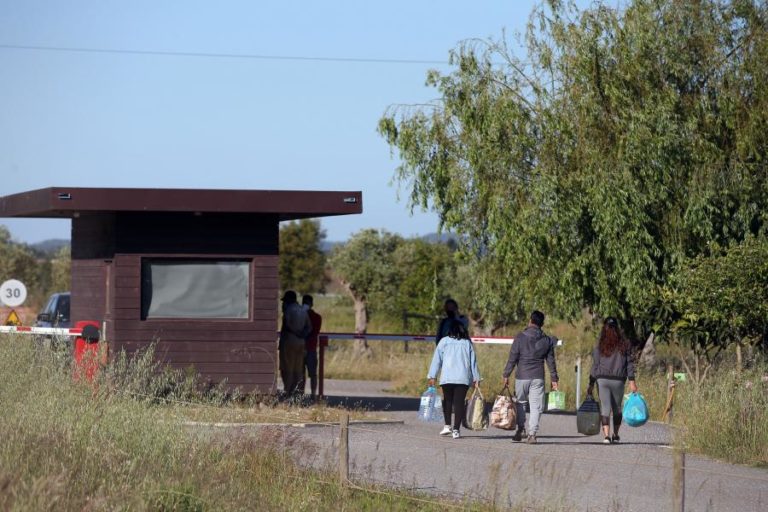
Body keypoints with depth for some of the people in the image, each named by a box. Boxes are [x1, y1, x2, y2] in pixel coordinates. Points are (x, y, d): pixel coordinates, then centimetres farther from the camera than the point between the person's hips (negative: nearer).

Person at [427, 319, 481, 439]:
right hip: (464, 378, 1)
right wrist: (476, 378, 11)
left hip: (447, 377, -1)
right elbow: (473, 362, 9)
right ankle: (456, 430, -5)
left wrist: (432, 376, 6)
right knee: (459, 403, 1)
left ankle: (447, 426, 8)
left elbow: (437, 359, 3)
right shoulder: (467, 343, 10)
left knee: (447, 401, 15)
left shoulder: (444, 341, 5)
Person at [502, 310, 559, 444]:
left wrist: (506, 375, 2)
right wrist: (554, 379, 15)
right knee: (536, 406, 2)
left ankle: (520, 430, 10)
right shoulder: (547, 340, 5)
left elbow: (512, 359, -5)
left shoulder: (520, 338, -5)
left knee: (519, 403, 15)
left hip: (522, 376, -2)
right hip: (538, 378, 2)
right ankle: (532, 433, -7)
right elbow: (551, 361, 9)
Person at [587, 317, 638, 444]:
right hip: (618, 381, 1)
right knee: (617, 408, 16)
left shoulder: (600, 346, -1)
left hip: (602, 380, -1)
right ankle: (615, 435, 24)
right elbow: (629, 363, 0)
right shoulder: (624, 345, 1)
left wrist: (591, 384, 5)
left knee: (605, 408, -2)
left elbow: (595, 366, 1)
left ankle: (606, 435, -15)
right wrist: (632, 381, 3)